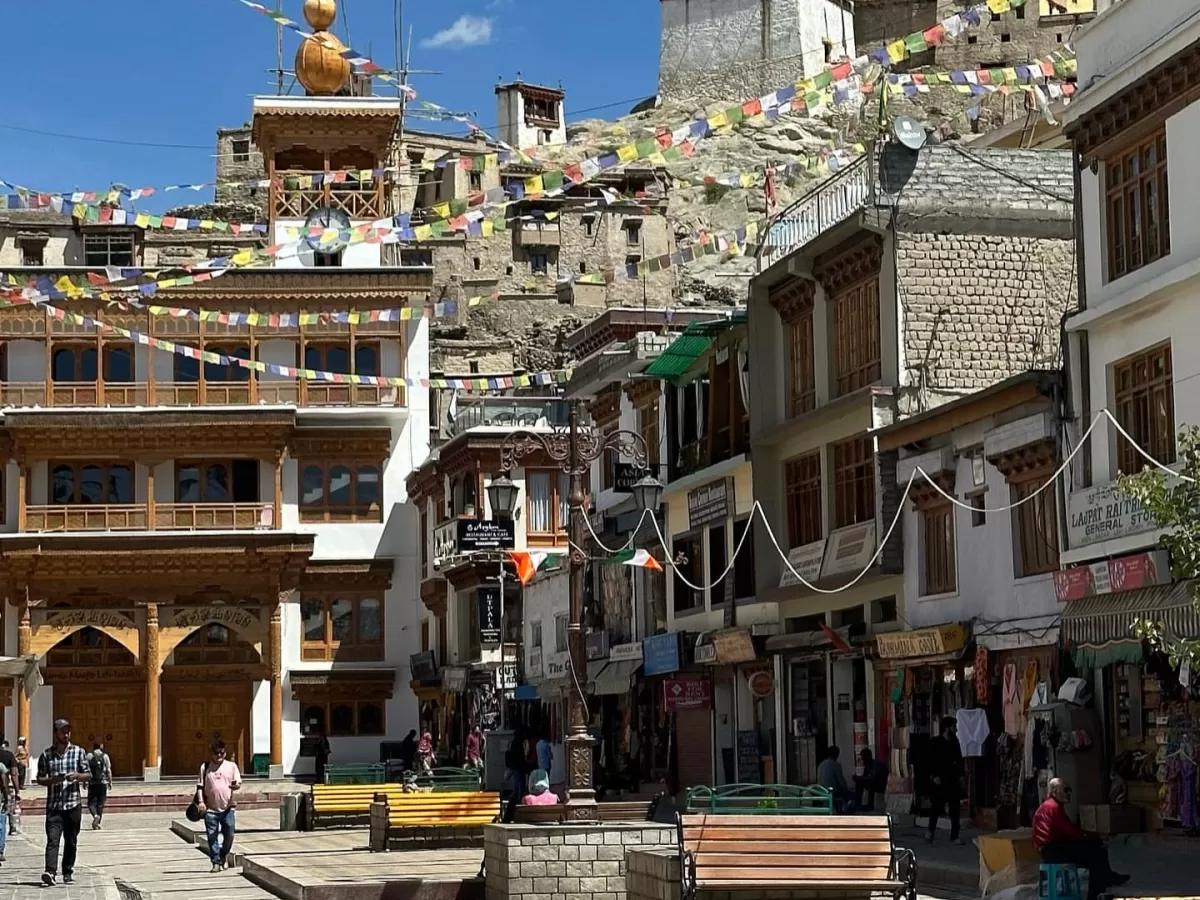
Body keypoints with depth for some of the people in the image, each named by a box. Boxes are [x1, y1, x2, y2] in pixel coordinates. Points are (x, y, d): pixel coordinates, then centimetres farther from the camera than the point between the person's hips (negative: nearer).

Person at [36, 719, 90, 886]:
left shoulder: (78, 752, 5)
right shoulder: (46, 755, 4)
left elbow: (88, 775, 7)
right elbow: (40, 779, 7)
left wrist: (77, 776, -14)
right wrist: (53, 780, -13)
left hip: (73, 804, 1)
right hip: (53, 804, -1)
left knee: (71, 841, 8)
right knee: (52, 839, -14)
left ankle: (68, 872, 19)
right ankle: (50, 871, -25)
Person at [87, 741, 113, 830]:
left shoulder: (89, 756, 1)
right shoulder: (105, 756, 1)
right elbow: (108, 770, -1)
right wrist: (110, 782, 6)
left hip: (92, 783, 0)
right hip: (103, 782, 1)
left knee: (91, 802, 5)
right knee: (100, 803, 7)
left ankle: (95, 815, -22)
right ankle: (97, 823, 7)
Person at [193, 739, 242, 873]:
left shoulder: (231, 766, 6)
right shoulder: (205, 767, 6)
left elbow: (238, 783, 2)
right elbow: (200, 786, 5)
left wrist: (235, 785, -23)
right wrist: (200, 802, -7)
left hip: (227, 808, 0)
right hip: (210, 809, 0)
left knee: (229, 835, 2)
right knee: (212, 836, 0)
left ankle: (224, 855, 28)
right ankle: (216, 862, 6)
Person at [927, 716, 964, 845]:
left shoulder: (955, 741, 10)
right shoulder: (935, 742, -5)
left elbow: (959, 760, 14)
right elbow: (932, 761, -9)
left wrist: (960, 775, 6)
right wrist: (934, 776, -17)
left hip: (953, 780, 5)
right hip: (939, 780, -5)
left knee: (955, 808, 2)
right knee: (937, 807, 3)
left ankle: (955, 835, 5)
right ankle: (931, 831, 22)